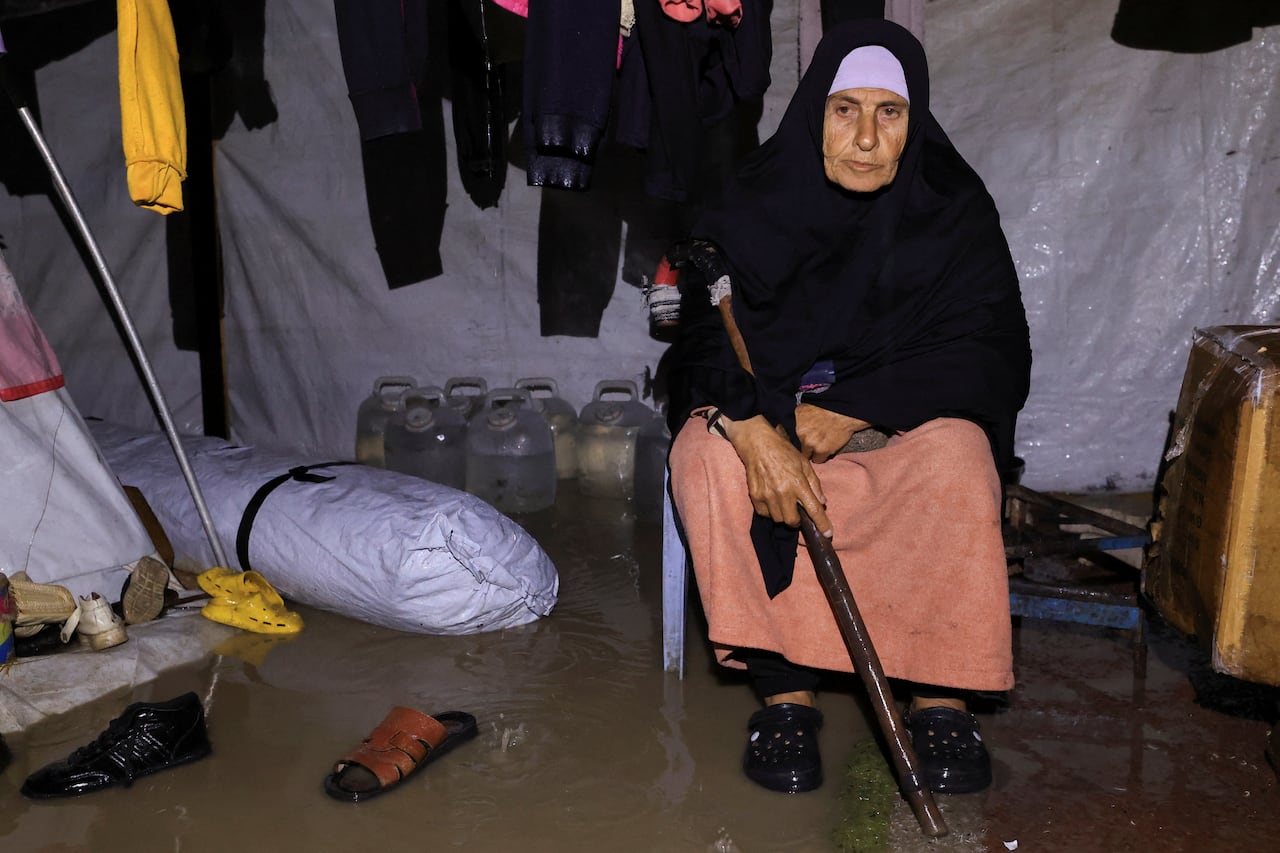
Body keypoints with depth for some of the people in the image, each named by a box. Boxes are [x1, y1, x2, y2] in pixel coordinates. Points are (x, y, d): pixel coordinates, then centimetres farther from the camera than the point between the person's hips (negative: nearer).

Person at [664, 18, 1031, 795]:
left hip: (902, 417, 0)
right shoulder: (758, 204, -6)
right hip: (768, 406, 1)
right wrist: (754, 430, -36)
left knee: (955, 462, -33)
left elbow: (995, 353, -11)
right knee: (708, 458, -30)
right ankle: (786, 688, -21)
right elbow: (706, 338, -14)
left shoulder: (954, 211, -5)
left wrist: (854, 410, -24)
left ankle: (941, 692, -16)